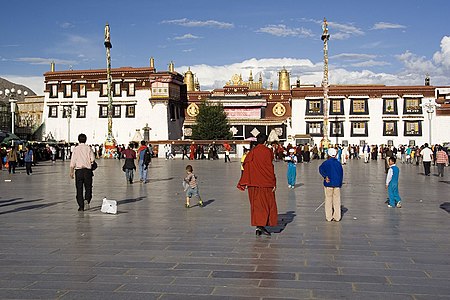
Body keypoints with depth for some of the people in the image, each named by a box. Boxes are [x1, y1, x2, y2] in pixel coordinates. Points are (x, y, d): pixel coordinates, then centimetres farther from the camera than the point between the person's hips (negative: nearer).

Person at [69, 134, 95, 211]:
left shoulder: (76, 149, 0)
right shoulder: (89, 148, 0)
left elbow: (73, 161, -3)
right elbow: (93, 159, -7)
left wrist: (71, 172, 1)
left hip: (78, 170, 0)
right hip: (87, 170, 0)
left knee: (79, 189, 7)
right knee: (88, 187, 10)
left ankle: (81, 206, 8)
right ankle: (87, 200, -15)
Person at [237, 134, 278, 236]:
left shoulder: (252, 151, 3)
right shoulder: (268, 151, -8)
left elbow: (246, 165, 1)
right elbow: (270, 167, -10)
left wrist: (245, 183, 6)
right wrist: (274, 183, -5)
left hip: (254, 182, 3)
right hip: (266, 182, -3)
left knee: (256, 204, 9)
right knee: (267, 203, 7)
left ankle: (257, 226, 7)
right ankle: (263, 225, -2)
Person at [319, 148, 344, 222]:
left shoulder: (326, 162, -4)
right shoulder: (338, 163, 7)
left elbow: (321, 169, -24)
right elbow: (341, 174, 10)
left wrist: (325, 176, -23)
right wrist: (340, 184, 15)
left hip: (328, 184, -3)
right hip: (337, 185, 3)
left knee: (328, 200, 5)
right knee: (337, 201, 8)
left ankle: (329, 217, 7)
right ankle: (337, 217, 10)